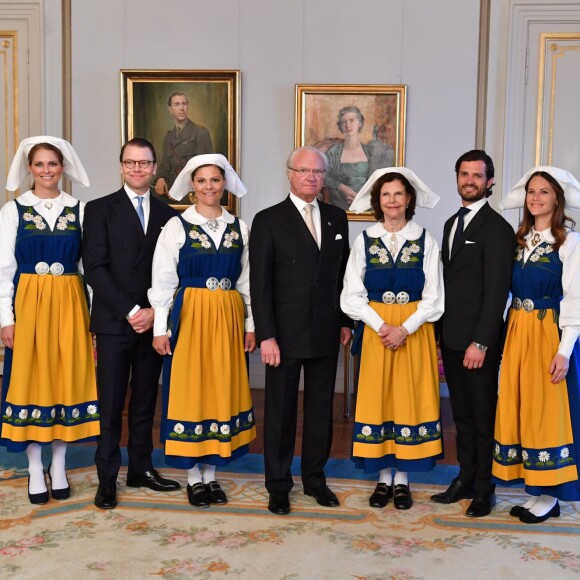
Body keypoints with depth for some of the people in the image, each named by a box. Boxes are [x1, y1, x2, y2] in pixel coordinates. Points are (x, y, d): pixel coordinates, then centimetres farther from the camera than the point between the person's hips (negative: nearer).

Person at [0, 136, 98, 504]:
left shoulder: (79, 210, 4)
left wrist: (93, 314, -1)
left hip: (69, 304, 1)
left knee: (67, 378, 6)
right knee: (31, 379, 4)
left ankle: (59, 466, 19)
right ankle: (36, 470, 16)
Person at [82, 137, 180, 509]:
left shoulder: (167, 215, 10)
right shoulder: (100, 210, 2)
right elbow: (95, 268, -7)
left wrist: (154, 311, -8)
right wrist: (130, 311, -13)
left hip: (152, 321, 3)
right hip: (114, 321, -3)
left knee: (146, 400, 10)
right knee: (111, 403, 0)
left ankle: (141, 468, 21)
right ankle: (108, 478, 10)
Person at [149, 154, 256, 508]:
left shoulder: (239, 227, 6)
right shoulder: (177, 226, -2)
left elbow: (246, 281, 9)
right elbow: (163, 281, -3)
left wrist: (250, 324, 6)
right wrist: (161, 328, -7)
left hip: (229, 318, 3)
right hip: (189, 317, -3)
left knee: (223, 390, 8)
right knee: (189, 391, 3)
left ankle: (211, 473, 21)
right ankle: (194, 476, 16)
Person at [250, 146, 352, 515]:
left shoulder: (337, 218, 9)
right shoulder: (268, 220, -4)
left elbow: (343, 274, 13)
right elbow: (260, 284, -8)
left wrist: (346, 321, 8)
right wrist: (266, 336, -13)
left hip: (326, 333, 4)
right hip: (286, 333, -4)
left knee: (321, 409, 12)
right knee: (281, 411, 6)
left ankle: (315, 478, 27)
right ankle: (279, 484, 20)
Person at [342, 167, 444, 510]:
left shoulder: (426, 241, 0)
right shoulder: (365, 240, 2)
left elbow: (433, 298, -2)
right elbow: (353, 295, 0)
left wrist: (405, 329, -14)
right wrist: (381, 326, -12)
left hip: (415, 331, -1)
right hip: (376, 330, 1)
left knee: (410, 398, 3)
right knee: (378, 399, 4)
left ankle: (402, 479, 14)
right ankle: (384, 477, 15)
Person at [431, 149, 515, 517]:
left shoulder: (497, 228, -10)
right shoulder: (452, 223, 14)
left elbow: (496, 290, -16)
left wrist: (480, 342, -20)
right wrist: (441, 333, 11)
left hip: (479, 339, -7)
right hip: (451, 336, 7)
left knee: (484, 416, 4)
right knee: (462, 414, 15)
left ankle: (485, 490, 17)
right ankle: (466, 479, 26)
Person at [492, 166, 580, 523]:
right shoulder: (520, 240, 11)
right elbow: (507, 289, 8)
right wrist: (514, 331, -1)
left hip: (550, 334, -6)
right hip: (517, 333, 6)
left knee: (546, 410, 0)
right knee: (518, 409, 9)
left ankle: (549, 496, 12)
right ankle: (536, 490, 21)